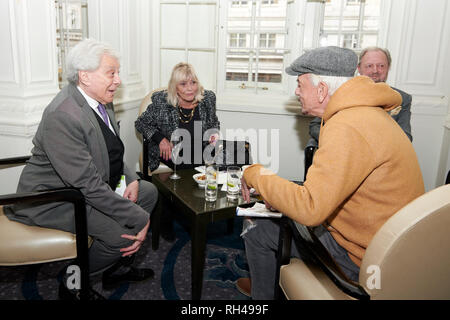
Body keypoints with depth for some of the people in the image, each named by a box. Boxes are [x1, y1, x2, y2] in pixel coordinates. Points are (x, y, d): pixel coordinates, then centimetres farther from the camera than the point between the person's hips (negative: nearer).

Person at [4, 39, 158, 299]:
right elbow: (89, 185, -31)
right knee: (124, 234, -22)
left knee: (149, 192, 6)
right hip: (53, 200, -10)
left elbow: (112, 154, 15)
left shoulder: (101, 101, 1)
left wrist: (131, 179, -4)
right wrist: (140, 219, -26)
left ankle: (118, 268, 19)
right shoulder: (62, 116, -28)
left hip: (91, 185, 10)